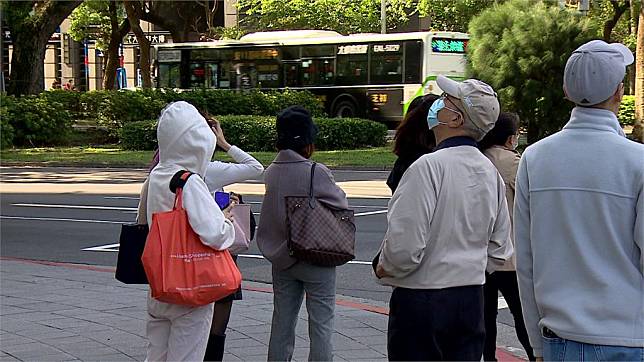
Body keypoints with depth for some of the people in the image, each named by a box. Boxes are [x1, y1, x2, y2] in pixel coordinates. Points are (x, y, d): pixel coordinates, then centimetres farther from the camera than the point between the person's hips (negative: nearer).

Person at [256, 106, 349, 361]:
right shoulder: (316, 173, -18)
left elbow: (271, 212, 4)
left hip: (281, 259, 6)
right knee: (321, 324, 2)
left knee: (282, 323, 14)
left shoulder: (270, 172, -2)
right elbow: (342, 204, -6)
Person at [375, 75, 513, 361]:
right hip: (472, 297, 7)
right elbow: (499, 247, 15)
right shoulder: (490, 173, 6)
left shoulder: (429, 167, -18)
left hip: (421, 298, -7)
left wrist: (384, 269, -3)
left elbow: (405, 246, -21)